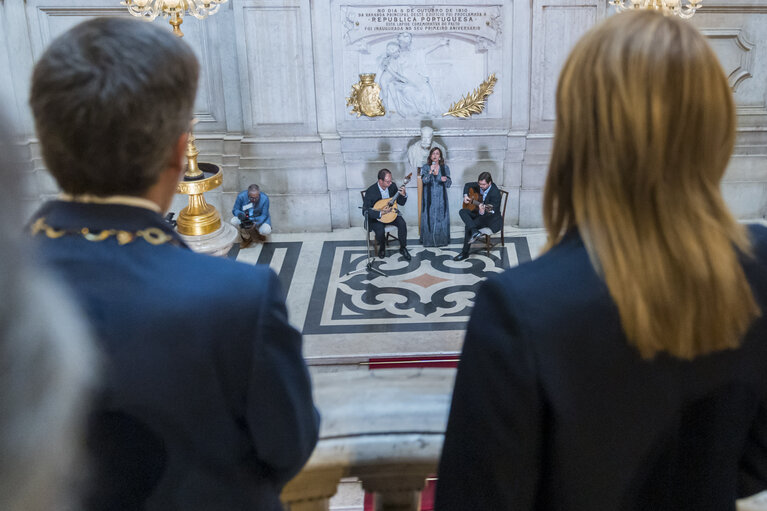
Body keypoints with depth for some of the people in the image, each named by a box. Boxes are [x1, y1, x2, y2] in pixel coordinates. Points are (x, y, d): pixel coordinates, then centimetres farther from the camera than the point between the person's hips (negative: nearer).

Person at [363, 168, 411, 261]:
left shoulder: (392, 186, -8)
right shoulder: (370, 191, -23)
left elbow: (401, 203, 2)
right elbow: (365, 211, -23)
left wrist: (403, 195, -21)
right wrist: (381, 213, -34)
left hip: (390, 212, 4)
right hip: (376, 217, -4)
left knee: (402, 223, -23)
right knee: (380, 231, -31)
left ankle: (403, 248, -2)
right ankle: (382, 248, 4)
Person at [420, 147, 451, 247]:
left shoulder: (445, 168, 6)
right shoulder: (425, 167, 2)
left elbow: (449, 184, 4)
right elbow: (424, 180, -13)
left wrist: (444, 180, -18)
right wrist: (430, 172, -29)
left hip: (441, 197, 1)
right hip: (429, 197, -1)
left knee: (441, 218, 0)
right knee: (429, 218, -4)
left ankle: (441, 240, 6)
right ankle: (429, 240, 2)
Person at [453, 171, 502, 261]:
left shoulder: (495, 193, -27)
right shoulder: (479, 185, -5)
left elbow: (492, 213, -29)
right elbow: (467, 185, 17)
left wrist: (483, 212, -51)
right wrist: (465, 195, -2)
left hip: (491, 217, -8)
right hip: (478, 213, 8)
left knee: (468, 226, -26)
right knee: (462, 212, -17)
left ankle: (465, 253, -16)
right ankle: (475, 232, -34)